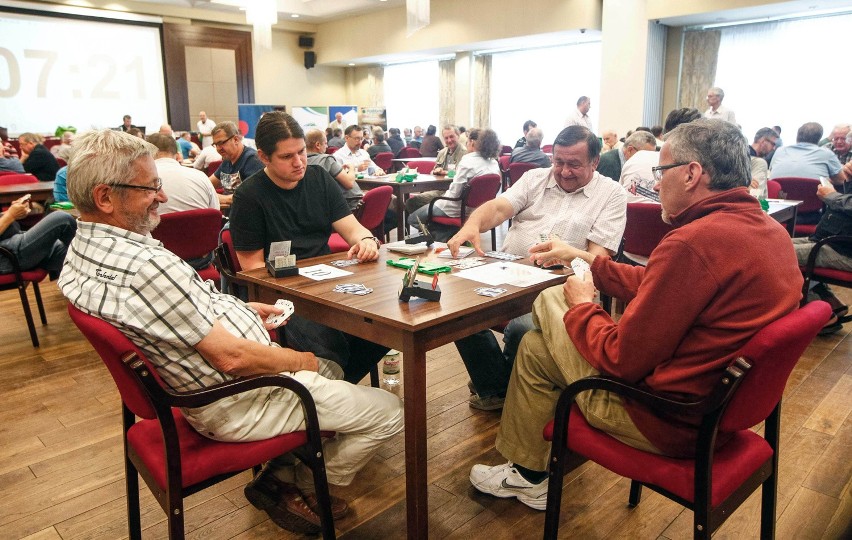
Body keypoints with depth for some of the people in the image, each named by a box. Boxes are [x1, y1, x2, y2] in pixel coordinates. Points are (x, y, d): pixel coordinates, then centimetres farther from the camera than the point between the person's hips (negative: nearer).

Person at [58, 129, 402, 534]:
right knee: (387, 411, -2)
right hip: (235, 400, -10)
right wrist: (301, 360, -10)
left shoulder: (82, 248, 1)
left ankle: (283, 471, 24)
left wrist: (242, 310, 9)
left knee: (329, 370, 29)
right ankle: (298, 493, 16)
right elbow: (231, 356, -27)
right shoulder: (142, 265, -32)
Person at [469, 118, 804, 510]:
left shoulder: (693, 243, -28)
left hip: (674, 423, -9)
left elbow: (623, 359, -23)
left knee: (535, 347, 7)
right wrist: (585, 258, 16)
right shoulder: (772, 230, 2)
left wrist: (581, 307, -3)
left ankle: (528, 474, 29)